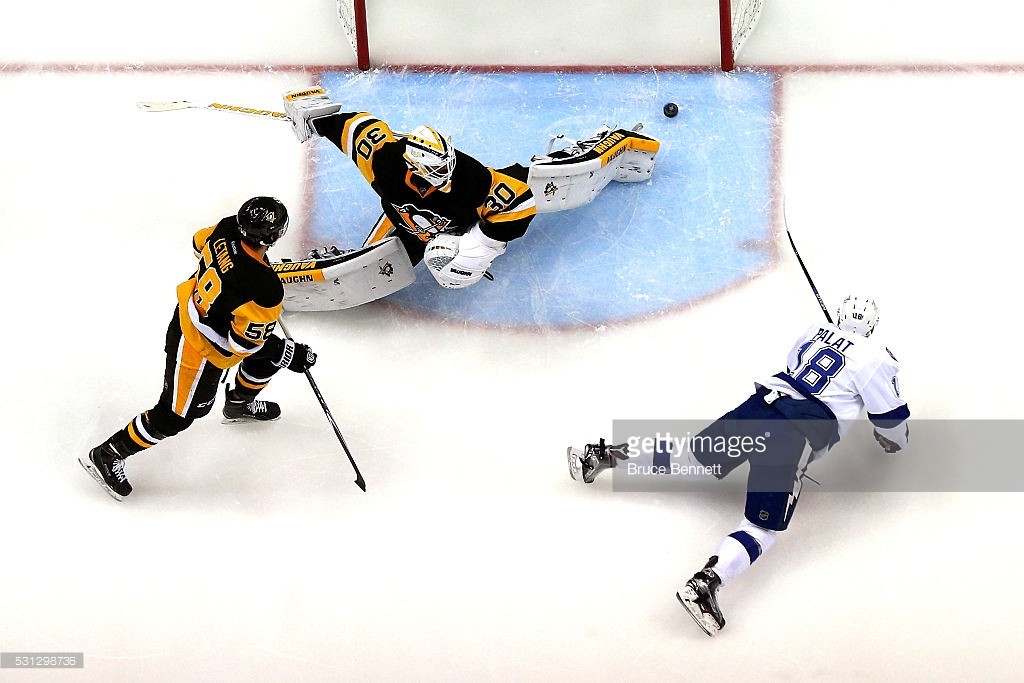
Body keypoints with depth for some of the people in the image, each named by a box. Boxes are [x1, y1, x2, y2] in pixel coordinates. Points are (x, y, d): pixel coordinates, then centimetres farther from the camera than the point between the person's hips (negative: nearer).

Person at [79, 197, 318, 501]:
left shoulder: (227, 229, -19)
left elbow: (200, 243, 5)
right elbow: (246, 342, -27)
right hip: (201, 348, -8)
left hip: (191, 309, 8)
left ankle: (239, 404, 56)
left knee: (268, 356, 27)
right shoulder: (265, 289, -39)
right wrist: (290, 354, -14)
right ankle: (106, 456, 25)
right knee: (176, 415, 10)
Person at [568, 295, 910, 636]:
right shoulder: (875, 356, 3)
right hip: (795, 437, -6)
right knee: (765, 526, -10)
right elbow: (890, 416, 9)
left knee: (695, 455, 22)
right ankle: (706, 581, -34)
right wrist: (895, 440, 31)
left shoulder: (815, 332, 20)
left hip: (759, 404, 6)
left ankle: (603, 455, 15)